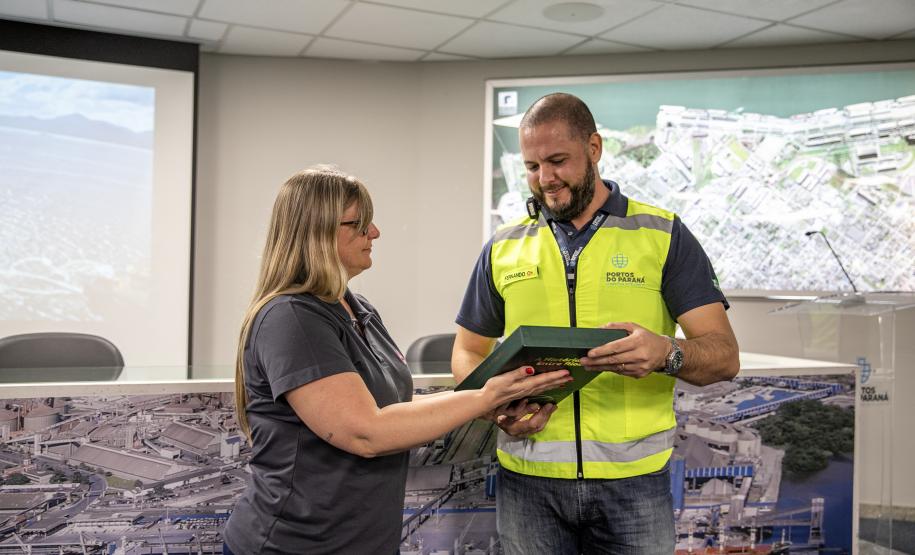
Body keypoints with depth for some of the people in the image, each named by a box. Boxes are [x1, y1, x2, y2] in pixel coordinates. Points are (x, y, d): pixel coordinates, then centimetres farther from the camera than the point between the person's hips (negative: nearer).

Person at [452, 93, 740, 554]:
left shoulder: (664, 235, 0)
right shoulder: (503, 247, 7)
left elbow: (724, 355, -5)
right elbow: (467, 352, 12)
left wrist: (666, 353, -27)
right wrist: (495, 406, -9)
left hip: (633, 480, -1)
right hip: (528, 479, 2)